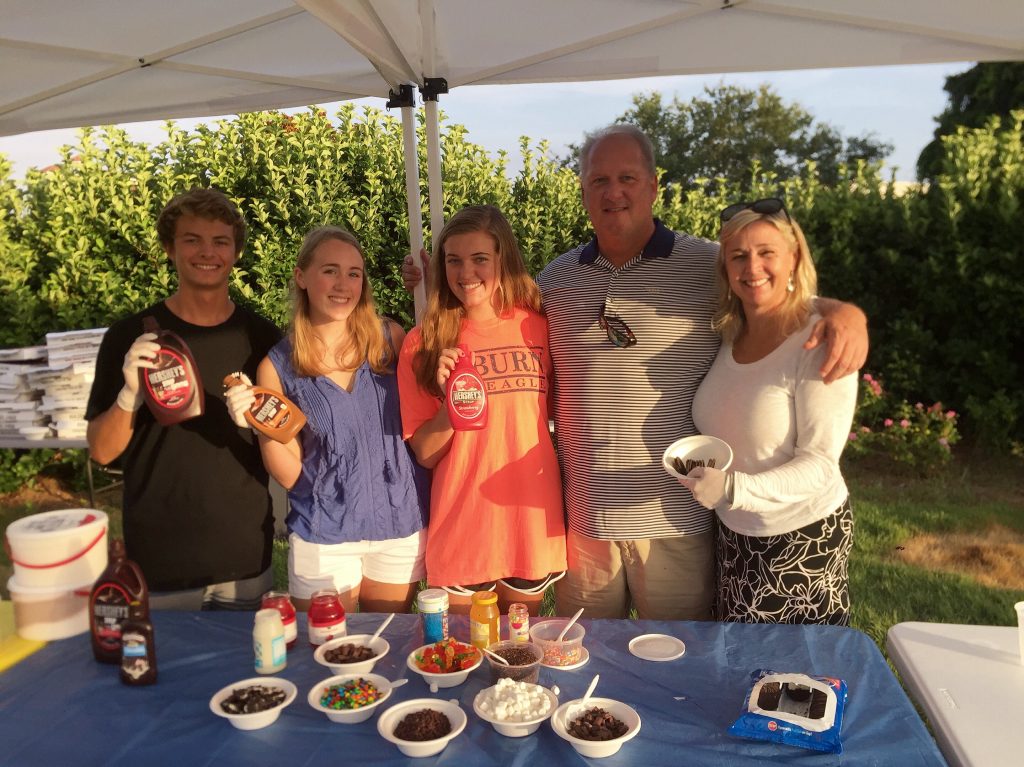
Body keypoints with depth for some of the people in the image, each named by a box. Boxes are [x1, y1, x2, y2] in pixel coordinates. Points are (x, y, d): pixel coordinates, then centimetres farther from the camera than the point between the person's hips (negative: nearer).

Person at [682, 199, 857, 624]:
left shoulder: (820, 344, -18)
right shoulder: (726, 336, 0)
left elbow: (819, 464, -20)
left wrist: (735, 488, -32)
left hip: (803, 537, -5)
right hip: (732, 533, 6)